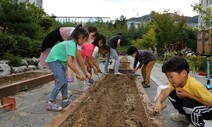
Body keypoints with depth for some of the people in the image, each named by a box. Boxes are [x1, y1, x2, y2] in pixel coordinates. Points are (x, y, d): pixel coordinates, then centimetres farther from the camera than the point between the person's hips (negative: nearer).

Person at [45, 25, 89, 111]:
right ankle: (50, 103, -8)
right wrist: (79, 74, -20)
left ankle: (65, 101, 20)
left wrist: (77, 73, 9)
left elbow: (69, 62, 10)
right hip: (54, 60, -10)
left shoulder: (71, 43, 9)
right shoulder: (72, 44, -21)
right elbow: (69, 63, -29)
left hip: (59, 61, 10)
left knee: (64, 81, 11)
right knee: (60, 82, -15)